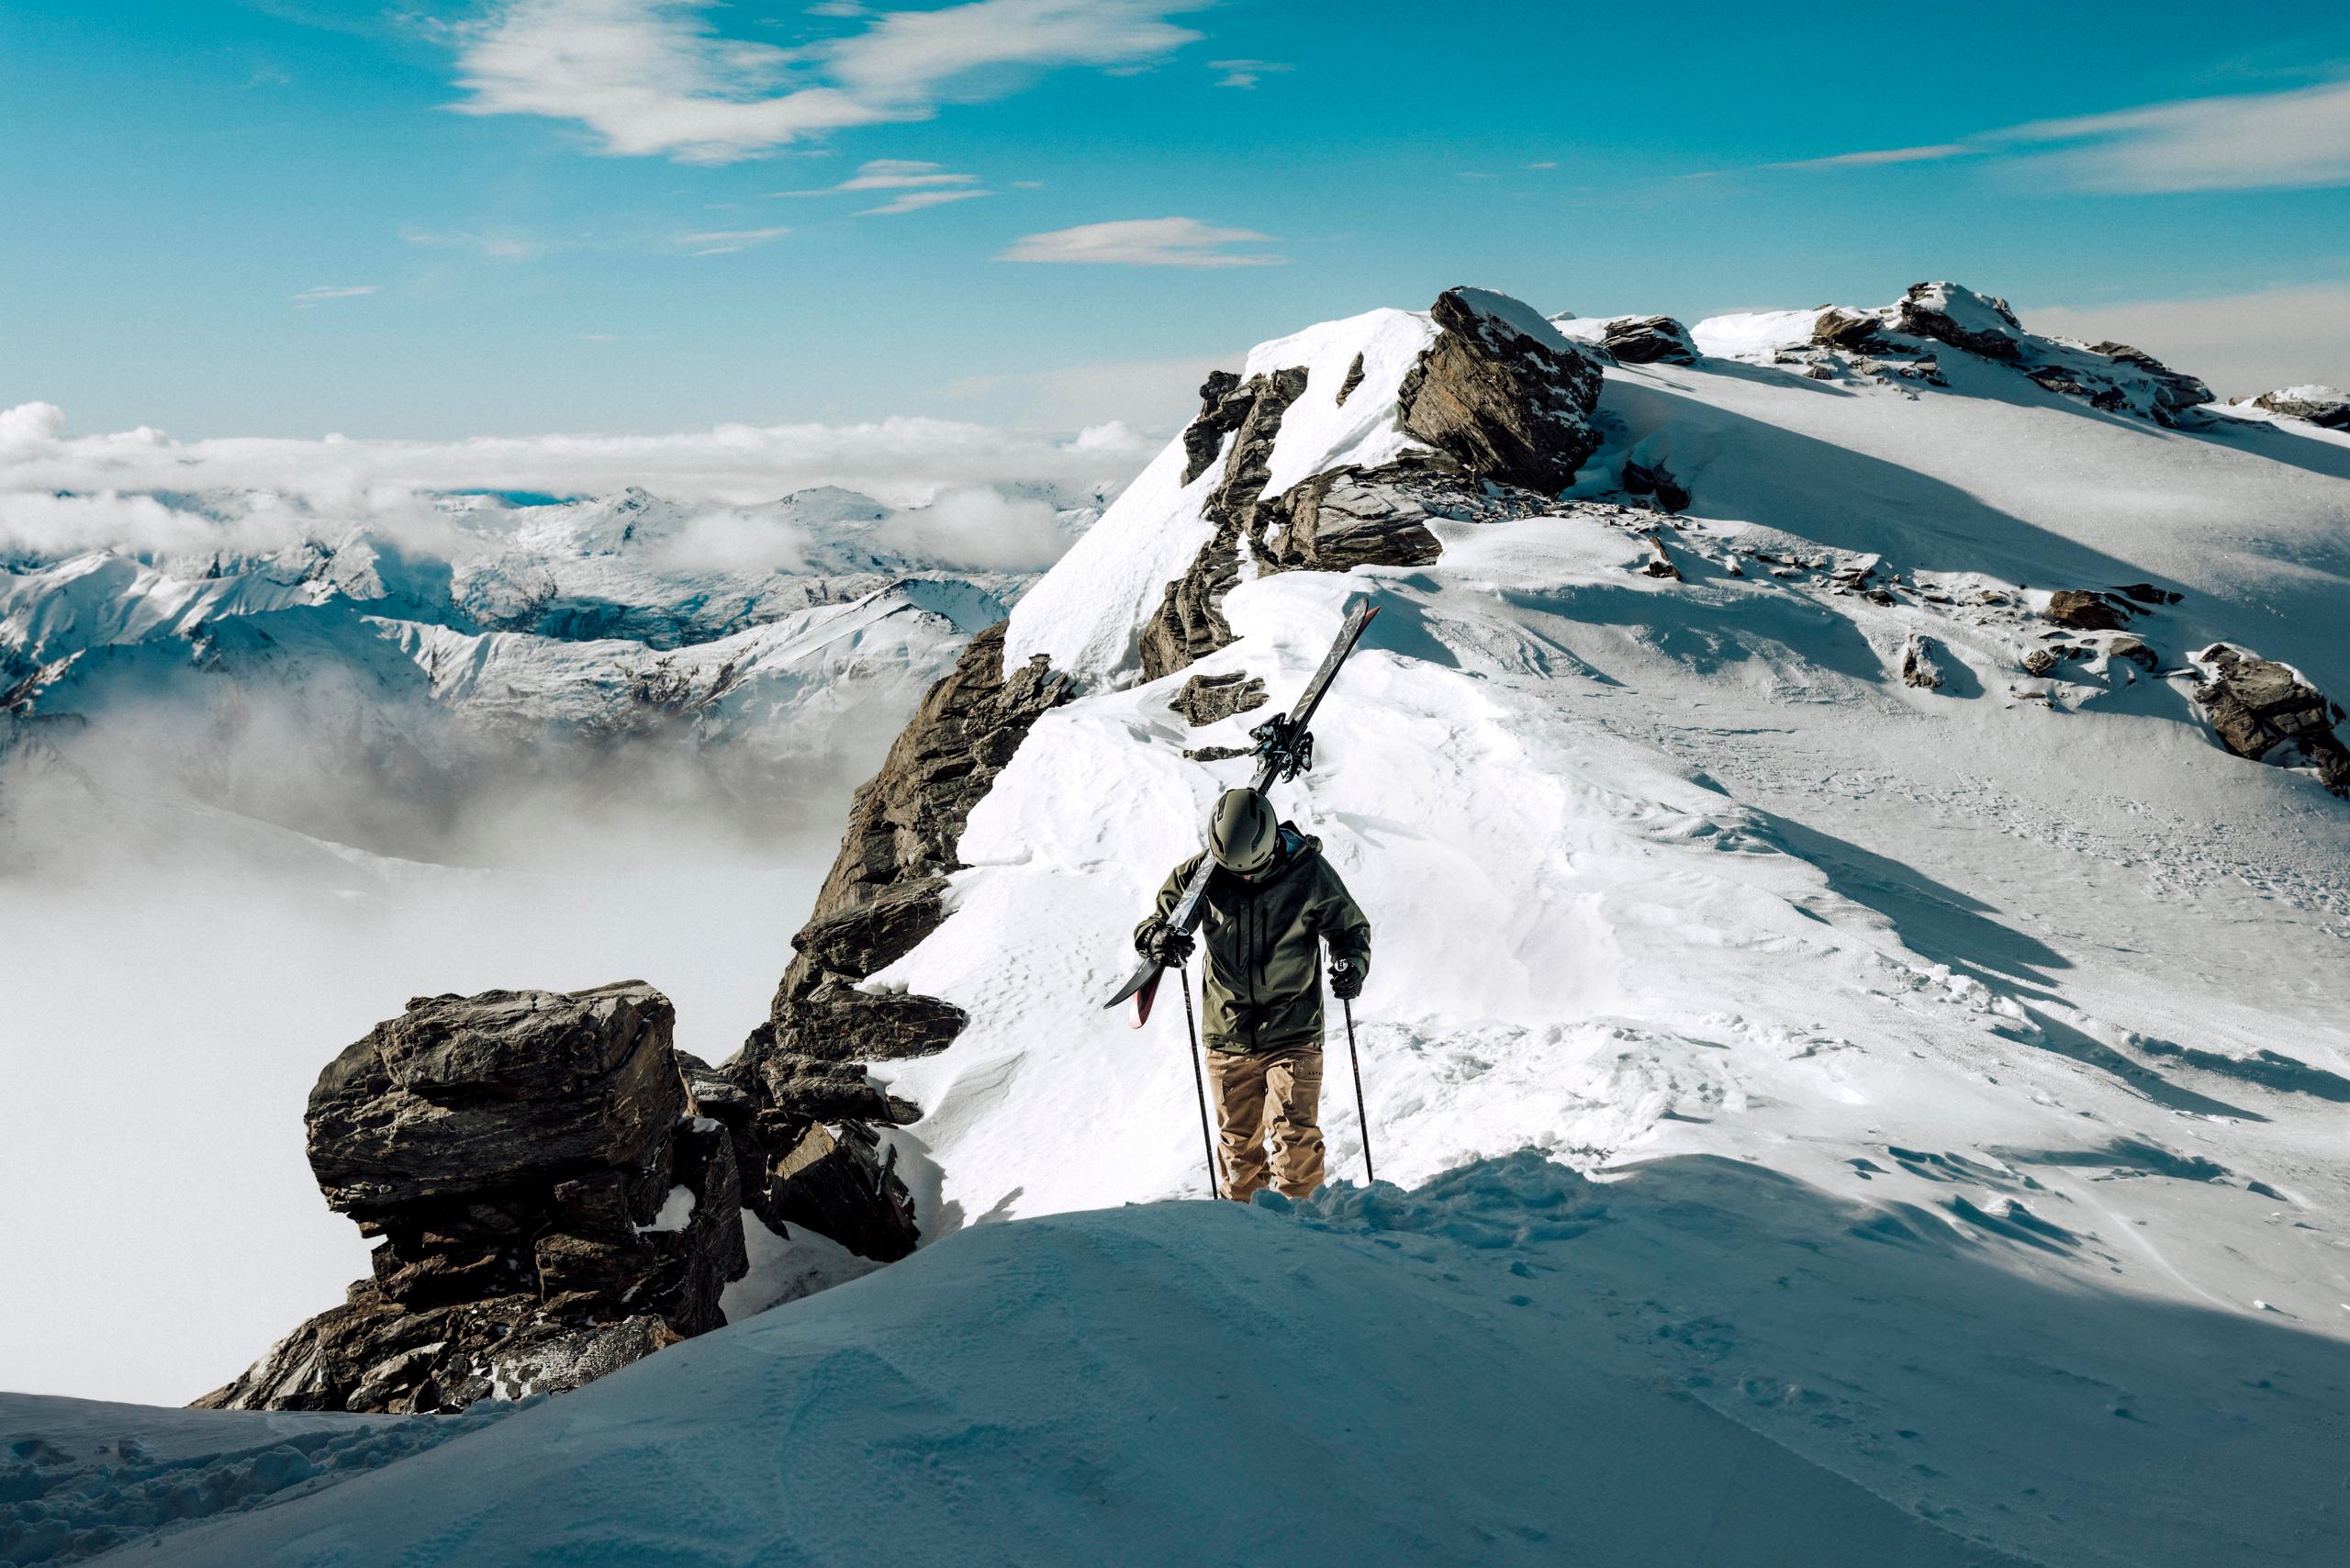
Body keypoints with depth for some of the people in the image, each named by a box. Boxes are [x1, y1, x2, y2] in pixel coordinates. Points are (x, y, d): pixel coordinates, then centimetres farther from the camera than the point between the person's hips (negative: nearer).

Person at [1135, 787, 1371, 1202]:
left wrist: (1352, 963, -19)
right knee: (1238, 1142, 10)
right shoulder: (1203, 872, -5)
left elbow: (1351, 928, 2)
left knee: (1294, 1135, -11)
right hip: (1228, 1035, 3)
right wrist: (1158, 939, -17)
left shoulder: (1308, 872, -10)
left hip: (1294, 1032, -2)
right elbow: (1158, 917, 7)